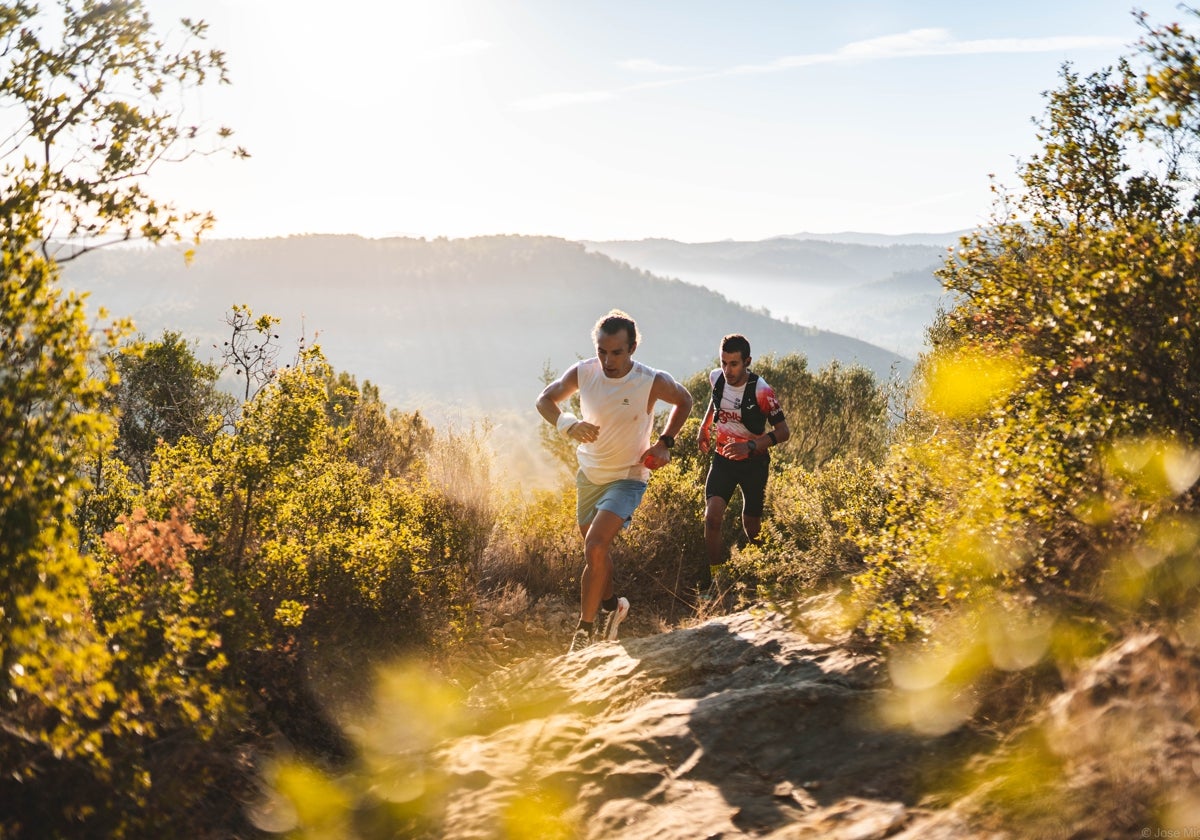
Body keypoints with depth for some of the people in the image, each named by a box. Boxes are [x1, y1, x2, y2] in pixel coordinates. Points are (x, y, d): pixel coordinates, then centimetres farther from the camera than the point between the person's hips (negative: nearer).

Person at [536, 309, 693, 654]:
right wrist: (568, 424, -21)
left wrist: (665, 443, -10)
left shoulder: (653, 382, -20)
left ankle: (586, 629, -8)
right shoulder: (583, 372, -13)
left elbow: (684, 401, 1)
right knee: (596, 549, 19)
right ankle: (610, 605, 47)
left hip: (627, 479, -5)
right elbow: (545, 400, -1)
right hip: (589, 475, 5)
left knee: (595, 548, -22)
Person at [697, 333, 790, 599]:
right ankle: (714, 577, -7)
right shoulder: (717, 378, -9)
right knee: (712, 518, -19)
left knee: (751, 529, 7)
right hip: (723, 459, 3)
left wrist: (751, 446, -32)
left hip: (753, 463, -3)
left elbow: (783, 432, -18)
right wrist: (704, 426, 12)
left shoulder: (761, 391, -23)